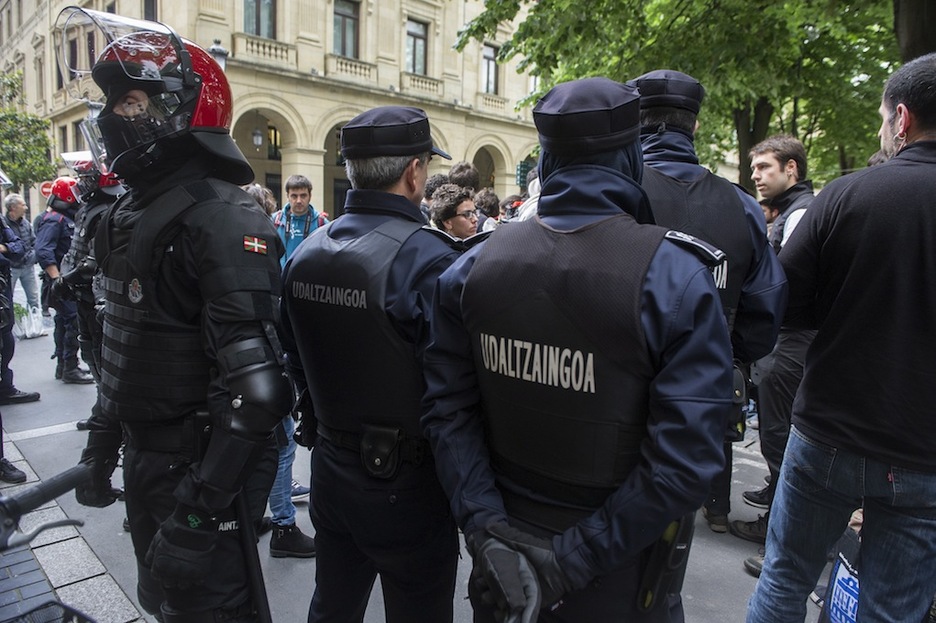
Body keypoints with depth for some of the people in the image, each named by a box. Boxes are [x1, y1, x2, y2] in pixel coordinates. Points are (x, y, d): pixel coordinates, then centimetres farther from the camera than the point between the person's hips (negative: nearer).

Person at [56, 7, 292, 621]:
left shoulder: (223, 218, -22)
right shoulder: (130, 213, 9)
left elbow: (253, 381, -29)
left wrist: (207, 498, -26)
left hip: (201, 462, -9)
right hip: (145, 454, 9)